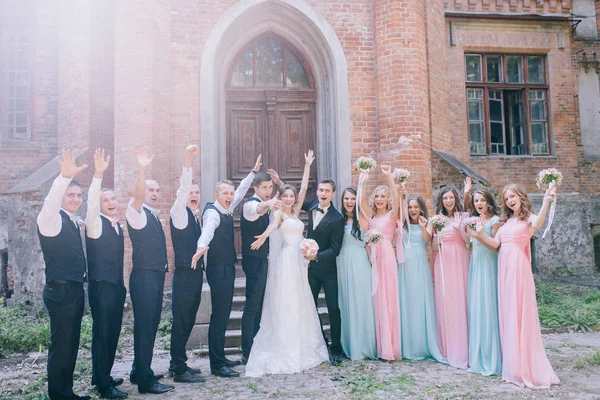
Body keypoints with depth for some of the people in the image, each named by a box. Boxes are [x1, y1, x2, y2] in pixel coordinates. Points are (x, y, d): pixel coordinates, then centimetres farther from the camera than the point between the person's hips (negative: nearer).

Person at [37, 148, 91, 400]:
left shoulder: (73, 223, 15)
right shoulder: (52, 218, -10)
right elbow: (51, 202, -33)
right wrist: (65, 177, -49)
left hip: (75, 289, 9)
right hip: (60, 290, -9)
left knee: (71, 343, 15)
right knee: (61, 344, -3)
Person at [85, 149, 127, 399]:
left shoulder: (117, 225, 13)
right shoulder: (95, 223, -7)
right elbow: (91, 203, -27)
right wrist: (98, 175, -39)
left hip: (117, 285, 7)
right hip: (101, 286, -7)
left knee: (113, 332, 13)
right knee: (102, 333, -3)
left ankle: (103, 376, 28)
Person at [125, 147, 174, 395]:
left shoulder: (154, 216, 17)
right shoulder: (137, 213, -7)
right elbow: (137, 195, -29)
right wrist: (143, 169, -40)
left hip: (157, 275, 9)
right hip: (144, 276, -9)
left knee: (151, 324, 15)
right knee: (144, 325, -5)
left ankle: (139, 371, 28)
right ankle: (145, 380, 1)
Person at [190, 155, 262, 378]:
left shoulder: (227, 210, 11)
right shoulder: (212, 212, -14)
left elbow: (241, 192, 25)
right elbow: (208, 230, -35)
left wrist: (253, 172, 31)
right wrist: (201, 248, -54)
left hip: (227, 268, 10)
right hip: (218, 269, -10)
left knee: (223, 314, 14)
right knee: (219, 315, -7)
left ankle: (220, 358, 23)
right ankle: (217, 365, -1)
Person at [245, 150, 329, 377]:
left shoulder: (295, 213, 16)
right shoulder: (279, 213, -4)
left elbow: (304, 188, 17)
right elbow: (273, 224, -27)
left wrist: (307, 166, 18)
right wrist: (264, 236, -48)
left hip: (300, 260, 8)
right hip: (287, 259, -7)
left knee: (300, 304, 11)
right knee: (285, 305, -5)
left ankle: (301, 347, 20)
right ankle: (284, 351, 0)